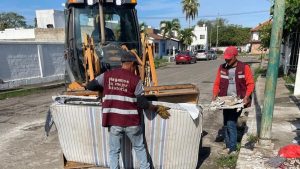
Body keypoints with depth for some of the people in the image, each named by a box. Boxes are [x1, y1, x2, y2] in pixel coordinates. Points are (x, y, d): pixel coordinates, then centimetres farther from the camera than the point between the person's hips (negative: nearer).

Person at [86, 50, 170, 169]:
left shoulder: (107, 75, 1)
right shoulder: (135, 79, -7)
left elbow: (89, 86, 9)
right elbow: (142, 104, -8)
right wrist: (157, 109, 7)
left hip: (114, 122, 2)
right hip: (131, 122, -1)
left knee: (114, 151, 19)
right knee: (139, 148, 22)